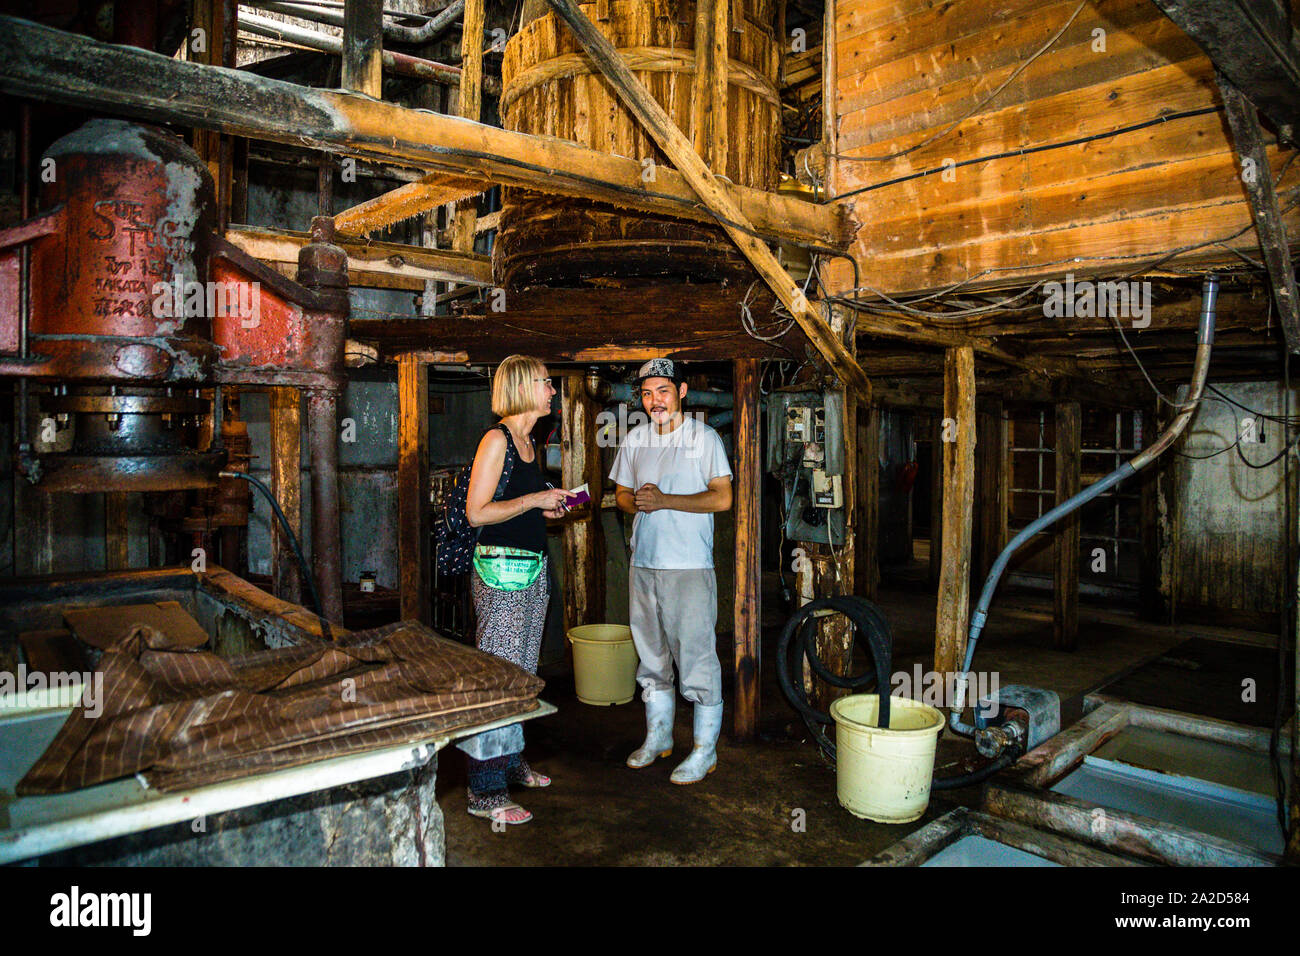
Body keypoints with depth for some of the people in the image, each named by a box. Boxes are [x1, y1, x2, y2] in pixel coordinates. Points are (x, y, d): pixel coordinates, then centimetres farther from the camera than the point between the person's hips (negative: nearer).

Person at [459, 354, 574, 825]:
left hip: (532, 566, 9)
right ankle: (485, 790, 3)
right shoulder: (497, 440, -12)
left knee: (522, 670, 16)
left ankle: (512, 760, 30)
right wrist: (535, 499, -16)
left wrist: (549, 506, 9)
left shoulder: (527, 441, 15)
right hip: (501, 569, -9)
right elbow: (477, 512, -18)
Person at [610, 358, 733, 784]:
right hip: (643, 563, 6)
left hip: (689, 566, -5)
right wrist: (637, 501, -7)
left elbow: (722, 497, -11)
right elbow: (622, 494, 17)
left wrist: (664, 501, -18)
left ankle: (705, 750, 10)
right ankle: (658, 736, 31)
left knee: (697, 656, -2)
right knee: (651, 653, 15)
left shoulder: (704, 437, -5)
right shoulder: (635, 440, 11)